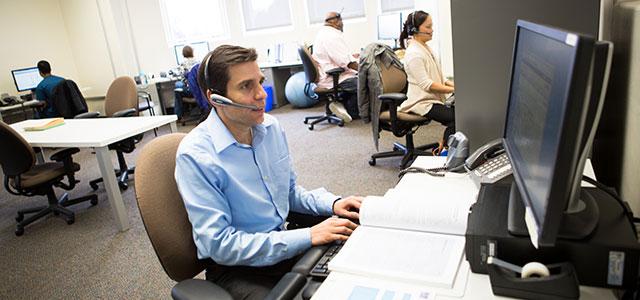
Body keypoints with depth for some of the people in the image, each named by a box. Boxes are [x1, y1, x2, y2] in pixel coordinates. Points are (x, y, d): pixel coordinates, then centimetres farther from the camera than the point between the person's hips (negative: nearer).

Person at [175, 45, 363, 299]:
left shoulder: (271, 127, -1)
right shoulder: (195, 156, -22)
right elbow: (220, 244, -23)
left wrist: (332, 203, -7)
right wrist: (308, 237, -25)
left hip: (283, 245, 6)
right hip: (235, 267, -6)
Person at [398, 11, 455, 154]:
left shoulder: (426, 48, 15)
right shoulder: (414, 54, -14)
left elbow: (439, 76, 19)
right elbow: (427, 84, -20)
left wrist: (454, 84, 2)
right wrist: (454, 89, -20)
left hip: (434, 99, 9)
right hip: (422, 103, -9)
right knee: (456, 117, -21)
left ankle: (443, 147, -1)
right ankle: (443, 148, -4)